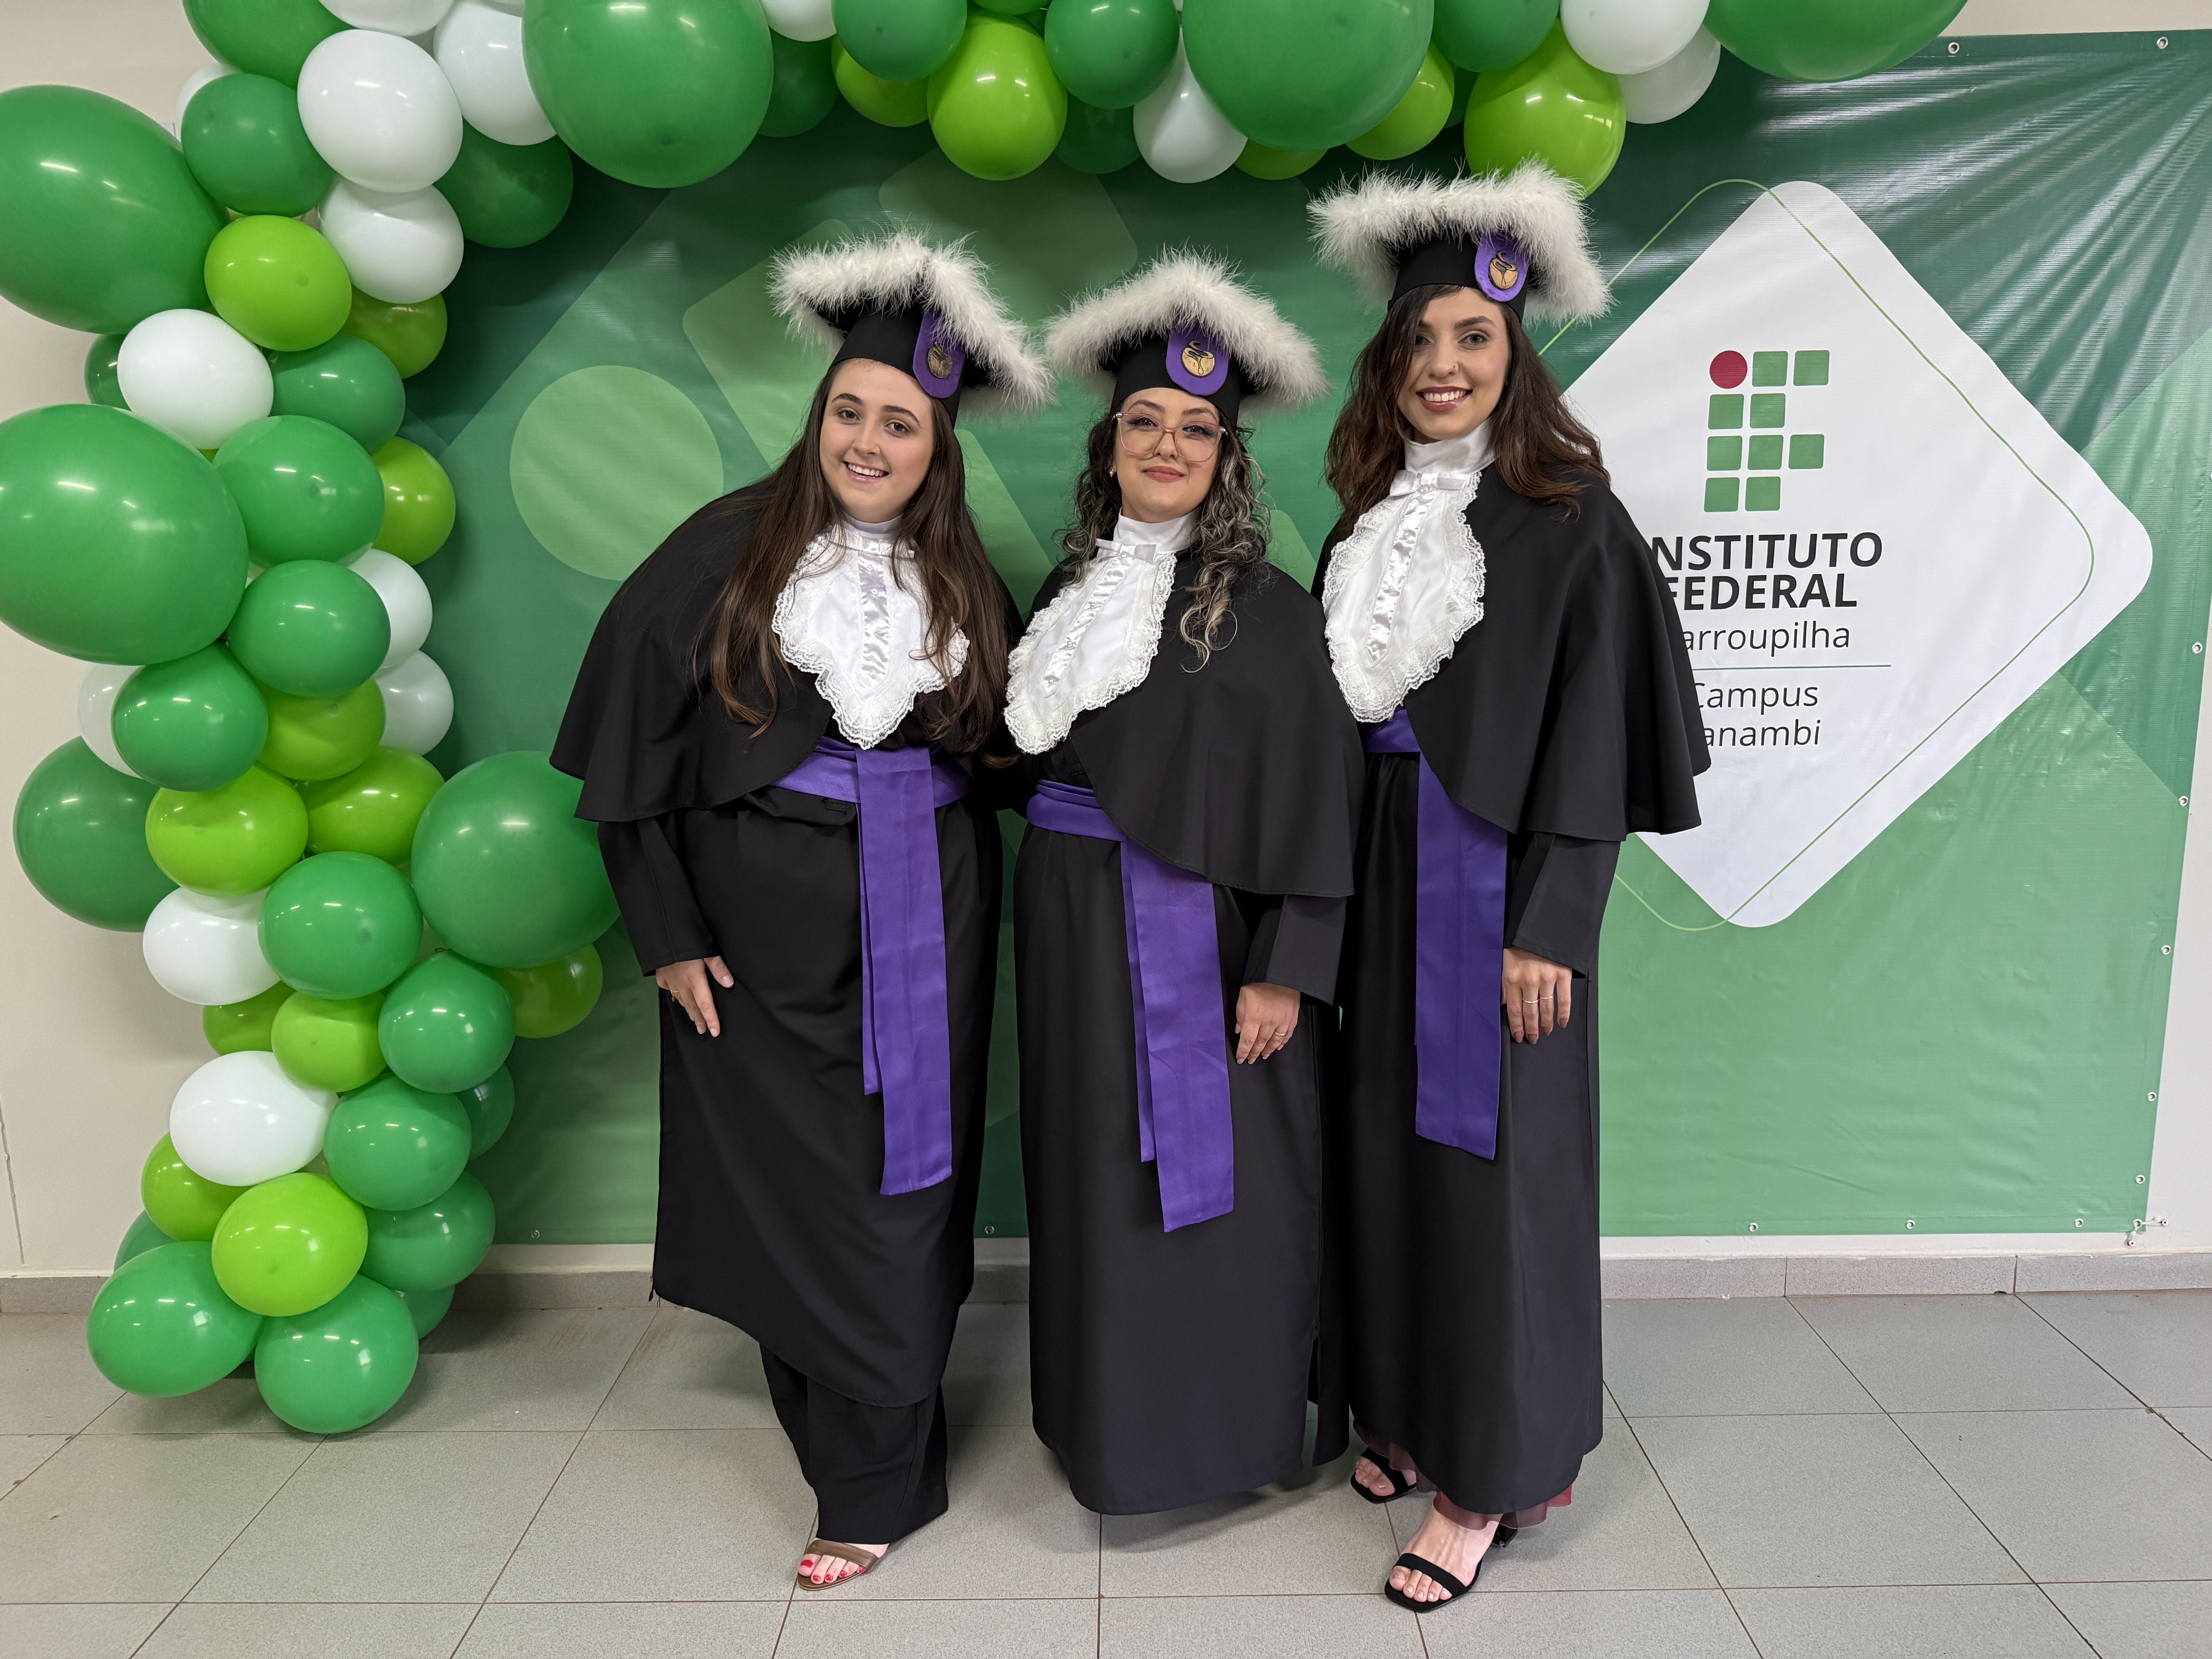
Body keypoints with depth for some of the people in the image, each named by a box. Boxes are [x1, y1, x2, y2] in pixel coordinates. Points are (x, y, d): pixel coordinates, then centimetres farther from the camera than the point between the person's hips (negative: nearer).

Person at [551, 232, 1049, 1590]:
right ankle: (832, 1417, 32)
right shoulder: (727, 552, -5)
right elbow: (631, 742, -5)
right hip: (767, 927, -1)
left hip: (921, 930, 2)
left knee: (900, 1185, 5)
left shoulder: (964, 580, 5)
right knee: (791, 1181, 8)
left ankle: (880, 1481, 20)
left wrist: (997, 753, -2)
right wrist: (668, 934, -6)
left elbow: (1002, 744, 20)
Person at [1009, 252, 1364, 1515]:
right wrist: (1047, 923, 7)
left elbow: (1312, 795, -11)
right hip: (1075, 928, 5)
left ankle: (1233, 1424, 26)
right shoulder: (1075, 588, 9)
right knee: (1099, 1179, 14)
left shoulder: (1266, 605, -7)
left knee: (1217, 1186, 5)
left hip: (1204, 930, -5)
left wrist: (1285, 973, -16)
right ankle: (1111, 1415, 33)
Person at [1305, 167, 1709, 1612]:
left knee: (1491, 1156, 1)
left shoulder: (1569, 517, -6)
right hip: (1384, 880, 6)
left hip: (1501, 880, -6)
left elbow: (1590, 735, -11)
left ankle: (1492, 1475, 18)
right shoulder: (1371, 522, 11)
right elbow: (1336, 717, 12)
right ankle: (1411, 1409, 32)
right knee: (1387, 1144, 12)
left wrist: (1547, 931, -16)